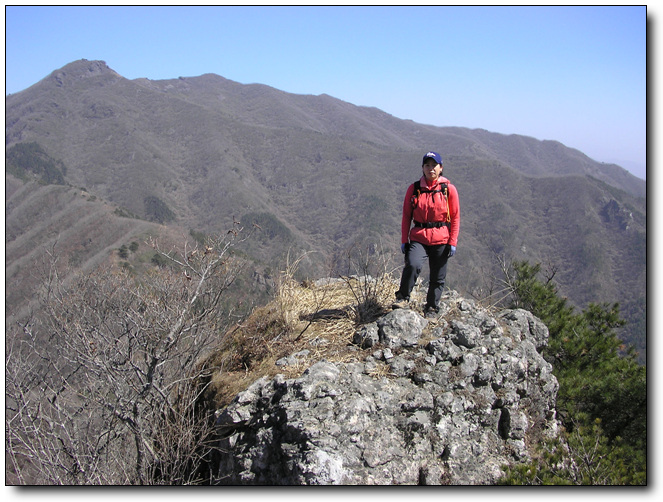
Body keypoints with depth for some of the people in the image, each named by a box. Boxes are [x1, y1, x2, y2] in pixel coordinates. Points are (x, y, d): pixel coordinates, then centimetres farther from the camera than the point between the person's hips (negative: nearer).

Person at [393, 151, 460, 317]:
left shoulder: (449, 189, 1)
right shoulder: (414, 189, 4)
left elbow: (455, 217, 3)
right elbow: (406, 216, 7)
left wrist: (453, 242, -3)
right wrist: (404, 240, 2)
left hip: (441, 240, 0)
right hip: (418, 238, 0)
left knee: (438, 277, 8)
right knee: (413, 265, -26)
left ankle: (431, 308, 25)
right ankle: (403, 298, -11)